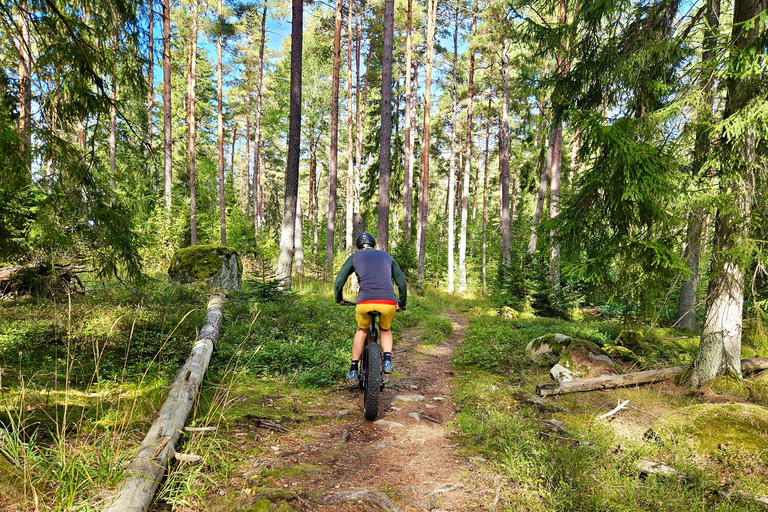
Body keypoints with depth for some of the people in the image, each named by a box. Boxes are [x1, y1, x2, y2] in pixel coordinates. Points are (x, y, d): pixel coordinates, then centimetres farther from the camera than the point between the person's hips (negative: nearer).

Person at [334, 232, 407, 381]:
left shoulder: (355, 257, 22)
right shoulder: (387, 256, 27)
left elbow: (339, 281, 18)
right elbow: (402, 283, 25)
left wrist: (339, 299, 36)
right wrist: (402, 305, 38)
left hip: (365, 302, -1)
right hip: (389, 302, 1)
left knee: (362, 330, 28)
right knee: (386, 330, 30)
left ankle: (353, 369, 25)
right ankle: (387, 360, 9)